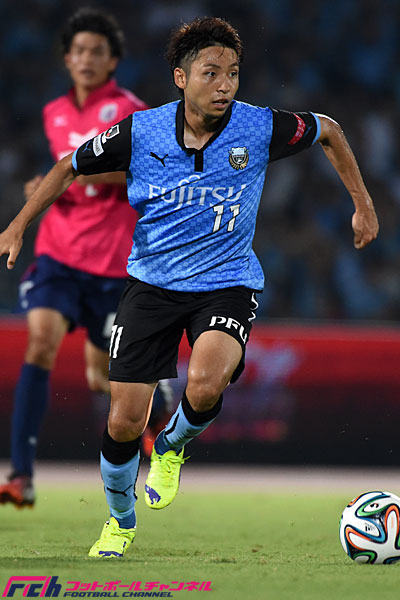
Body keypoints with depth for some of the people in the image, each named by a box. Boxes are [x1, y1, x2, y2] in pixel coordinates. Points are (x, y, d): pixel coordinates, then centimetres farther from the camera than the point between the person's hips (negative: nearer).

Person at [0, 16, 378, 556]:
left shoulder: (261, 128, -12)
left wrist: (363, 205, 10)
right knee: (124, 422, -3)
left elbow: (328, 131, 7)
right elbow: (72, 167, 6)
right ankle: (120, 521, 28)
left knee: (205, 385, -32)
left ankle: (172, 449, 5)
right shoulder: (141, 132, -11)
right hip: (151, 284, 1)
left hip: (227, 285, -1)